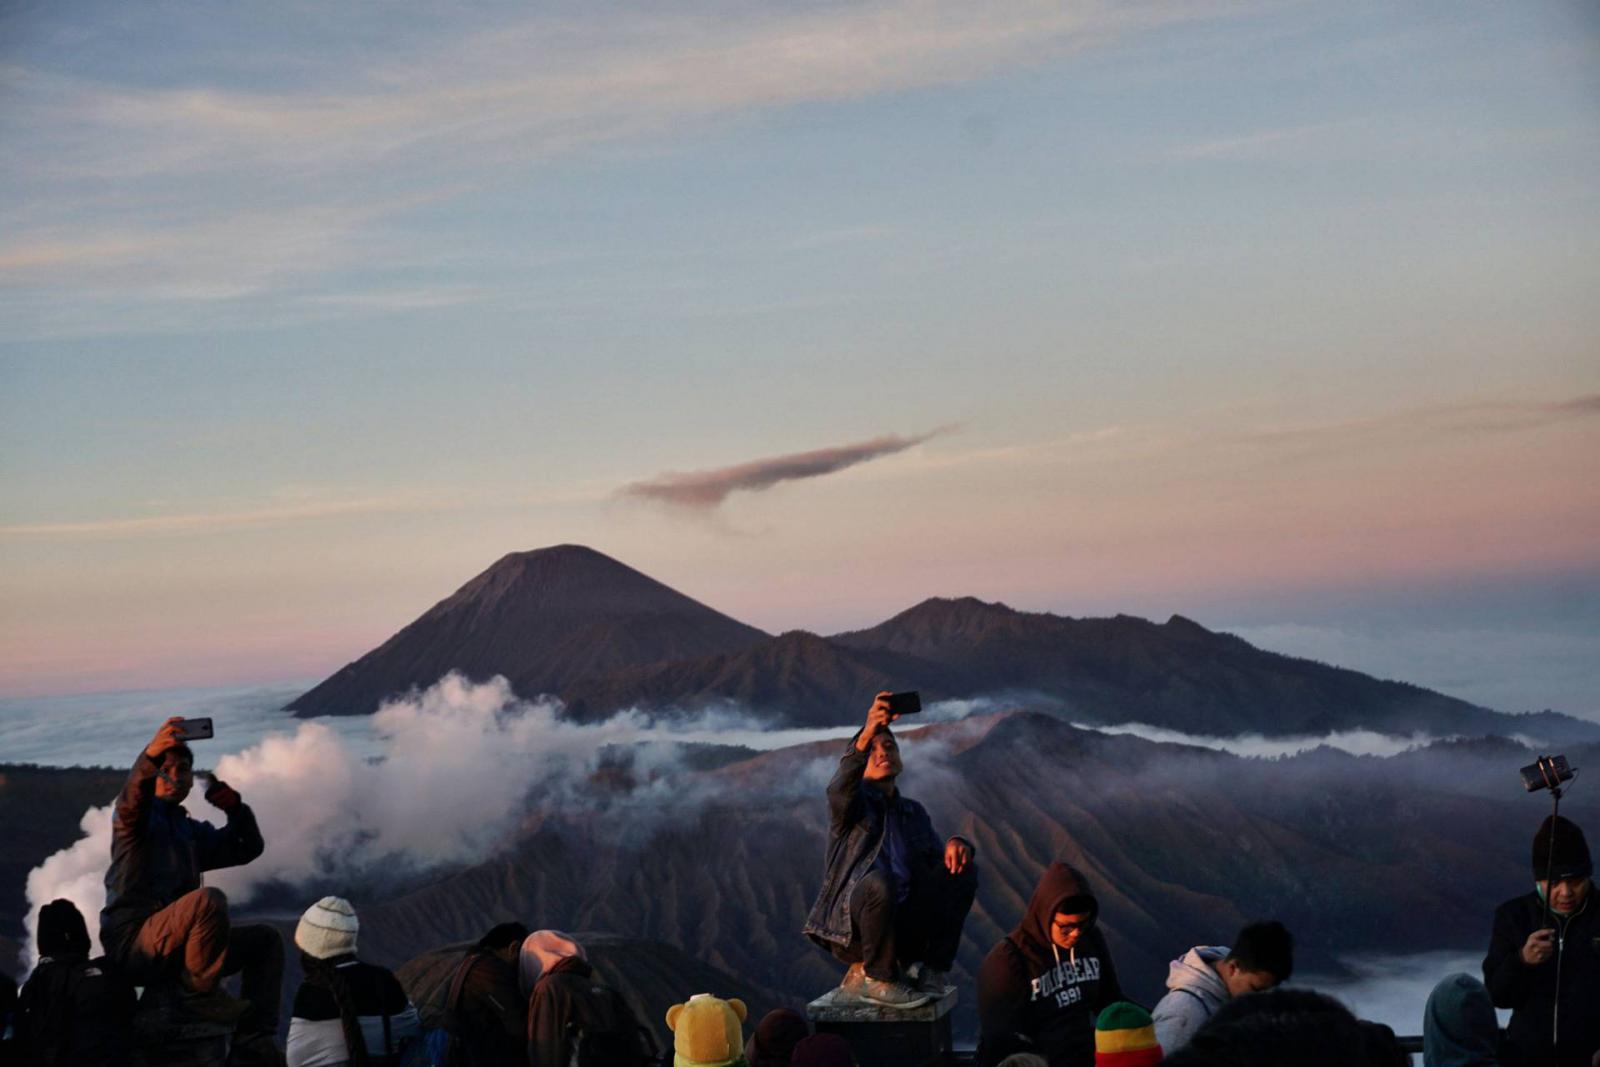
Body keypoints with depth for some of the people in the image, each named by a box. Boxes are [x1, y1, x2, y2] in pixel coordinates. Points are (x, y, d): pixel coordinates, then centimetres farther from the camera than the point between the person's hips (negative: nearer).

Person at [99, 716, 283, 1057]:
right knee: (209, 899, -32)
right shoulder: (139, 815, 6)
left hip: (175, 943, 8)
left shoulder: (192, 832, 26)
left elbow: (247, 848, 19)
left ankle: (253, 1041, -7)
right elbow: (132, 796, -20)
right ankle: (202, 994, -20)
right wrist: (151, 754, -42)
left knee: (266, 939, 4)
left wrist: (234, 808, -2)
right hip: (134, 941, -8)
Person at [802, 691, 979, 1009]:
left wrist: (954, 845, -17)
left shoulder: (913, 812, 23)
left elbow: (938, 856, 9)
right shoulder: (850, 802, 5)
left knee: (962, 870, -9)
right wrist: (867, 734, -39)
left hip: (903, 928, 5)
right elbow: (840, 787, -21)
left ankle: (929, 970, -7)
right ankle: (878, 978, -17)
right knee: (880, 880, -36)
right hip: (851, 930, -5)